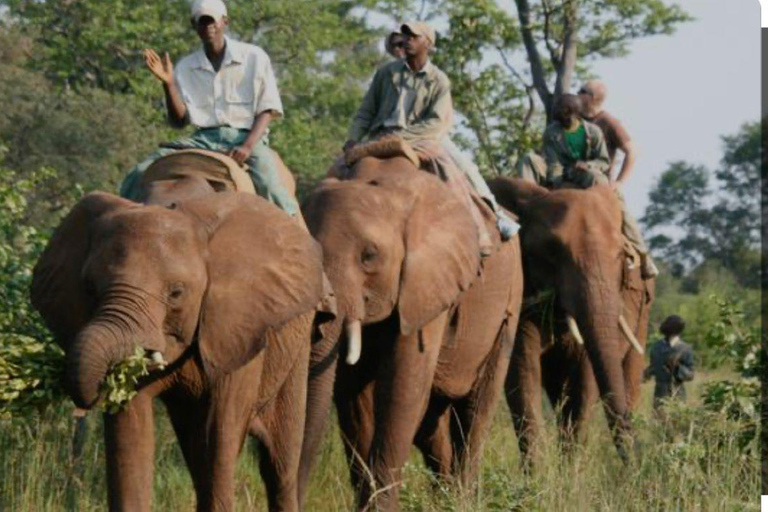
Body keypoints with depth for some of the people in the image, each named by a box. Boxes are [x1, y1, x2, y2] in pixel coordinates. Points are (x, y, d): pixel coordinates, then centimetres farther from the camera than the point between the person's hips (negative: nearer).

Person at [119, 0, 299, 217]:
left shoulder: (254, 58, 6)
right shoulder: (186, 68, 12)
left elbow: (267, 110, 2)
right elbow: (178, 120, 8)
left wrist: (248, 146, -15)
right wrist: (168, 84, -8)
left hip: (246, 136, -3)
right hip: (204, 139, 3)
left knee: (270, 188, -34)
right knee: (139, 176, -16)